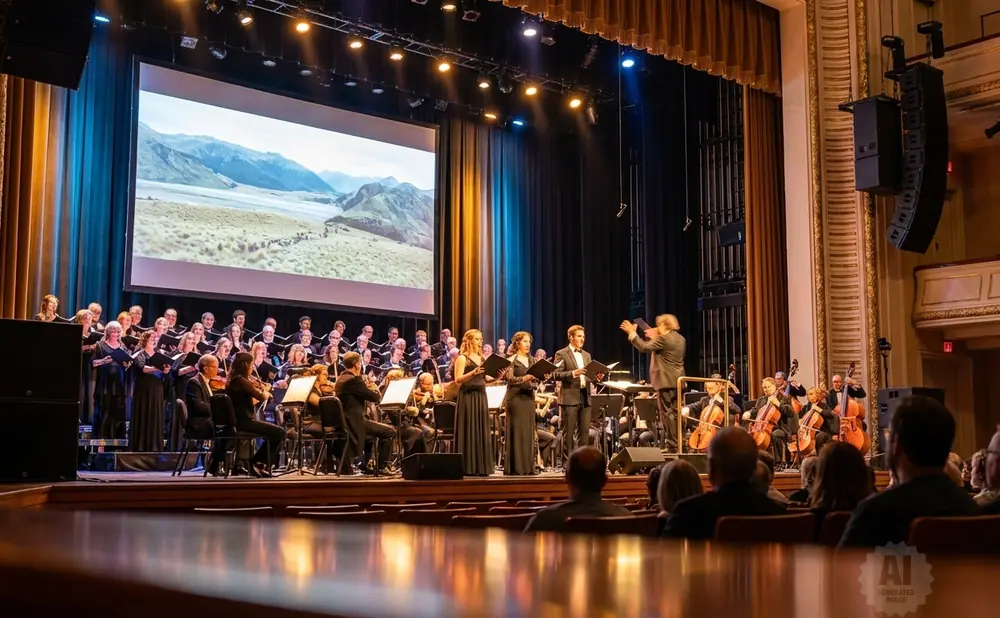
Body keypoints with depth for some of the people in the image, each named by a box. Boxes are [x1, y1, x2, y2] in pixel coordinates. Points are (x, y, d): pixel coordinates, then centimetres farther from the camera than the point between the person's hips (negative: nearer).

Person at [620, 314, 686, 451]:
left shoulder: (664, 338, -15)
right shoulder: (680, 339, 13)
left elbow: (644, 348, -16)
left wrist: (632, 333, -9)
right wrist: (654, 338, 24)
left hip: (666, 381, -9)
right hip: (678, 381, 9)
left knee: (667, 413, -6)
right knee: (677, 413, 12)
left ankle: (672, 444, -7)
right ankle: (679, 442, 15)